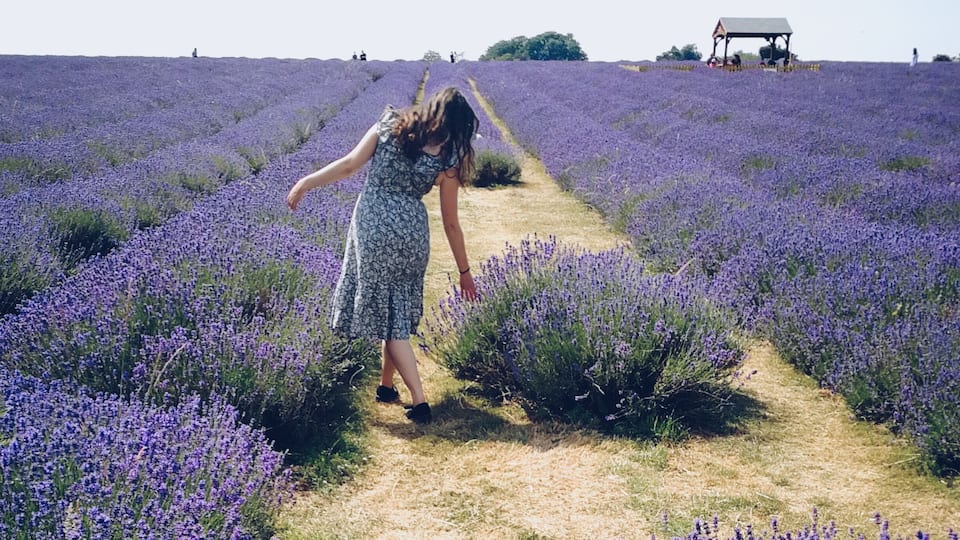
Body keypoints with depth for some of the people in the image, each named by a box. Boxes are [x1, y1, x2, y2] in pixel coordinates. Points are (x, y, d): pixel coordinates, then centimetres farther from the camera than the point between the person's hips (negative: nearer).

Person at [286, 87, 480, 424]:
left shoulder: (388, 127, -3)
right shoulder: (447, 160, -2)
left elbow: (350, 165, -7)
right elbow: (451, 223, 2)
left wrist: (305, 182, 4)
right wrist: (464, 271, 12)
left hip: (374, 227, -1)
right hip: (413, 231, 1)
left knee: (385, 313, 4)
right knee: (398, 313, 19)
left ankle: (419, 400, -1)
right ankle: (386, 386, 30)